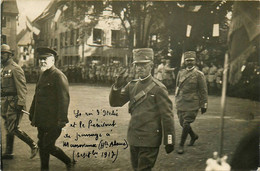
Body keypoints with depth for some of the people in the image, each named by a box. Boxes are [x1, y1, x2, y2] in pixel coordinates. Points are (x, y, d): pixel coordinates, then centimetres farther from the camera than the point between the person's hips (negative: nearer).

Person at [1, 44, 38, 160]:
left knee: (12, 128, -10)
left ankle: (33, 146, 2)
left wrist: (20, 104, -23)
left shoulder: (15, 69, -12)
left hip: (14, 102, -9)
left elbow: (22, 88, -17)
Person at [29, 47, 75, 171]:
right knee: (42, 145, 12)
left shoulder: (59, 76, -14)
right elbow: (36, 97, 21)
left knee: (47, 145, -3)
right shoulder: (42, 75, 14)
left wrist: (61, 120, -21)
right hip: (42, 121, 8)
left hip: (53, 122, -8)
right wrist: (32, 115, 21)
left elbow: (64, 99, -18)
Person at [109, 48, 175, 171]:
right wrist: (117, 86, -12)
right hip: (134, 138, 6)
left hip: (149, 141, -6)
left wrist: (169, 141, -10)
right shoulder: (132, 85, 9)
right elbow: (114, 102, 6)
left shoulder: (158, 88, -9)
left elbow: (167, 116, -9)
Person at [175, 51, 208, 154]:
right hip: (180, 103, 5)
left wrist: (204, 105, -3)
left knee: (186, 124, -7)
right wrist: (176, 99, 19)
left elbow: (203, 91, -2)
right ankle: (194, 136, 39)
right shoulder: (180, 73, 10)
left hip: (192, 104, -5)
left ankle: (181, 145, 4)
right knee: (182, 123, 12)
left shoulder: (199, 74, -3)